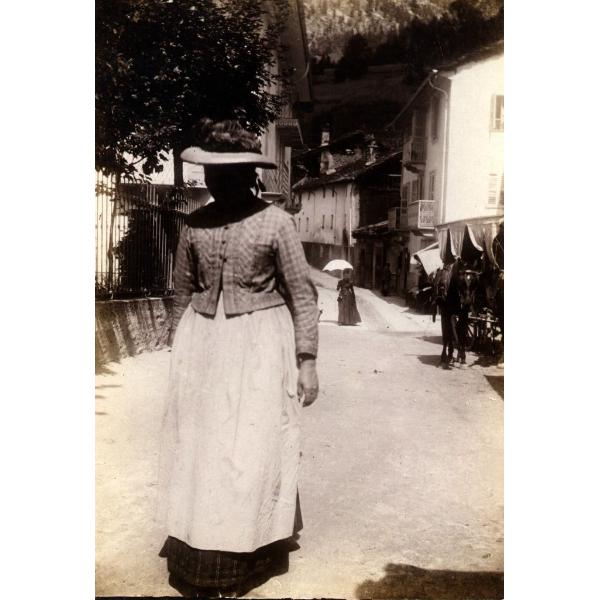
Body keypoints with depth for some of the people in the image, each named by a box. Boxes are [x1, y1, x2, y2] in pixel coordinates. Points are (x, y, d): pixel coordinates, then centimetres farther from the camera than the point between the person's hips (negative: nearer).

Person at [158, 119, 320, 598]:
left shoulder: (275, 222, -7)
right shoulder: (195, 224, 4)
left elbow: (303, 294, -5)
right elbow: (184, 292, 13)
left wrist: (307, 360, -8)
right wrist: (180, 353, 16)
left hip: (259, 346, -4)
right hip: (204, 344, 4)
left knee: (252, 451, 3)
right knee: (197, 449, 9)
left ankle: (245, 557, 23)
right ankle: (200, 556, 27)